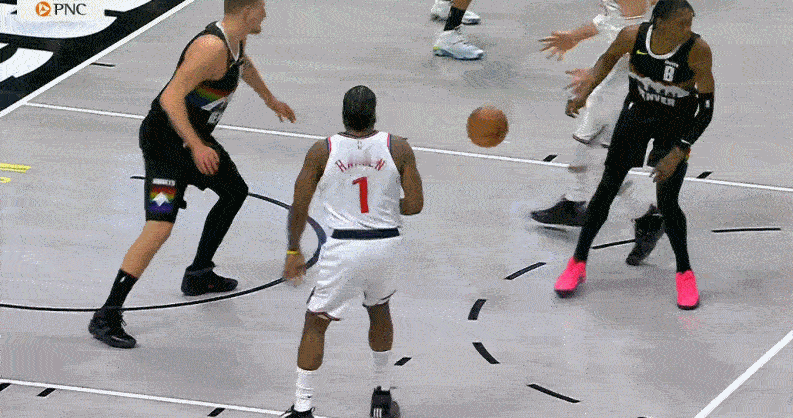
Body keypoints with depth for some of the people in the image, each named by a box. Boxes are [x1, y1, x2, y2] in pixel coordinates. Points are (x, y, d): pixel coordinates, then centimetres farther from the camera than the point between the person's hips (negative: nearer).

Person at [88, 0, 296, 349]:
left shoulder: (236, 40, 4)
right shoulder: (212, 47, -27)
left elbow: (244, 66, 30)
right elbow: (171, 98, -32)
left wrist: (270, 100, 46)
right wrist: (196, 146, -39)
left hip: (194, 137, 11)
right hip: (165, 140, -11)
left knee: (235, 192, 27)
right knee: (159, 228, -20)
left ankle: (199, 275, 41)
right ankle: (106, 317, -20)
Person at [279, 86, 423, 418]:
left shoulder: (321, 152, -4)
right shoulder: (398, 149, -2)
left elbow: (299, 207, 0)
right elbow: (415, 204, -2)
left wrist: (293, 252, 12)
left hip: (343, 249, -3)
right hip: (387, 245, 3)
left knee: (315, 324, 10)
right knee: (379, 310, 29)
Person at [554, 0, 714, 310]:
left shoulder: (697, 50, -31)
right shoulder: (633, 37, -24)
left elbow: (706, 109, -23)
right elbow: (609, 58, 2)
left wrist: (678, 153, -26)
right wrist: (586, 89, -7)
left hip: (677, 124, -2)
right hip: (637, 112, 2)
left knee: (667, 202, -9)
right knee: (607, 188, 6)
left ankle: (684, 273, 14)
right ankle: (577, 264, 22)